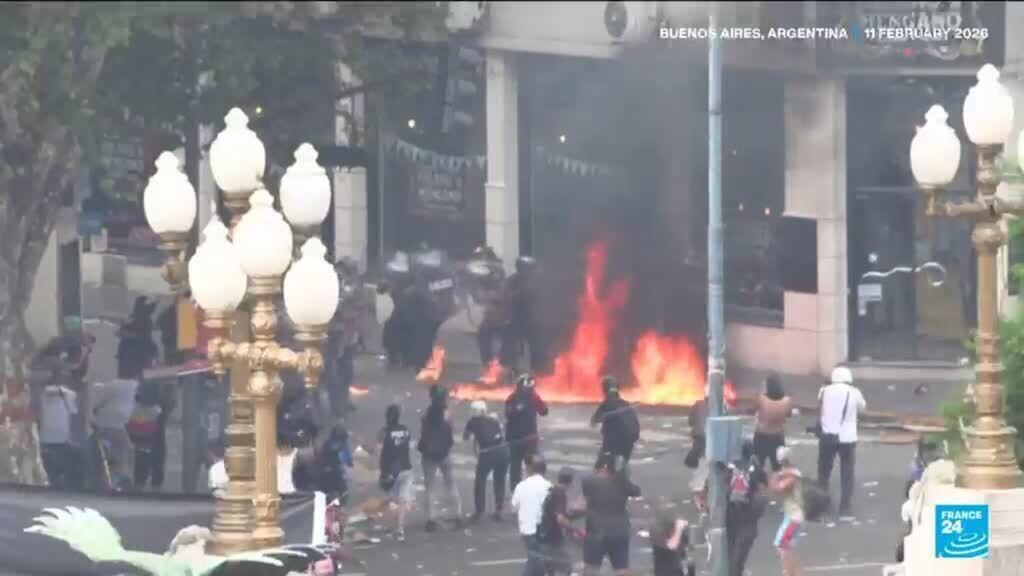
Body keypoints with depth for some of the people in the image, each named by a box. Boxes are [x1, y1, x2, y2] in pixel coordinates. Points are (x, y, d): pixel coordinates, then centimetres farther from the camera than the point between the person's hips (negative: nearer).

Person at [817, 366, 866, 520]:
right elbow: (862, 408, 15)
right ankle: (844, 511, 2)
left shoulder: (825, 391, -1)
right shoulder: (854, 393, -2)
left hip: (827, 436, 1)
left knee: (824, 473, 13)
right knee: (847, 475, 7)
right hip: (847, 438, -1)